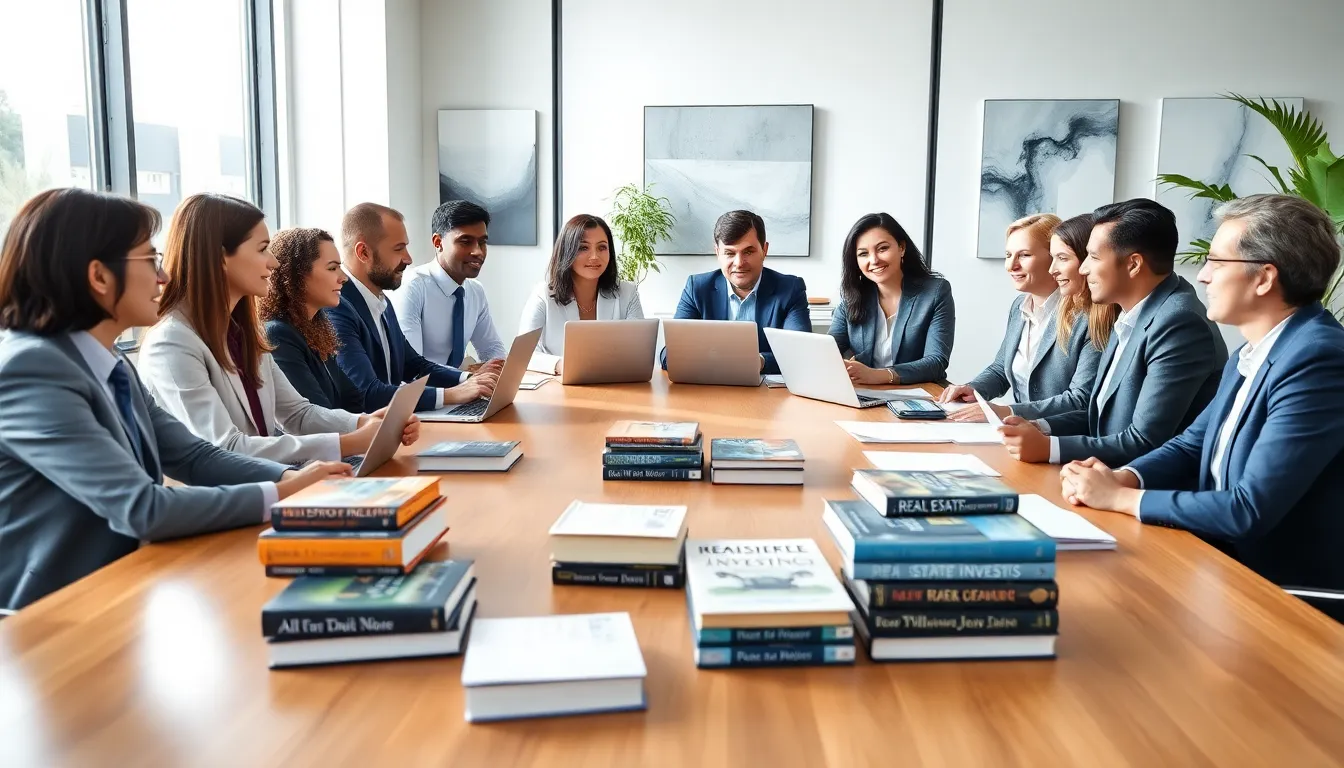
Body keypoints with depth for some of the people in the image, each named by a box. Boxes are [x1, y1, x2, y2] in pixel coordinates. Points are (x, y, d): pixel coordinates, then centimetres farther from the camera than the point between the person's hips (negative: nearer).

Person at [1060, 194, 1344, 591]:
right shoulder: (1249, 355, 7)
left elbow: (1249, 510, -26)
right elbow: (1191, 446, 13)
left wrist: (1119, 497, -16)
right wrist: (1120, 477, -7)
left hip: (1289, 589, -7)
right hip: (1232, 564, 7)